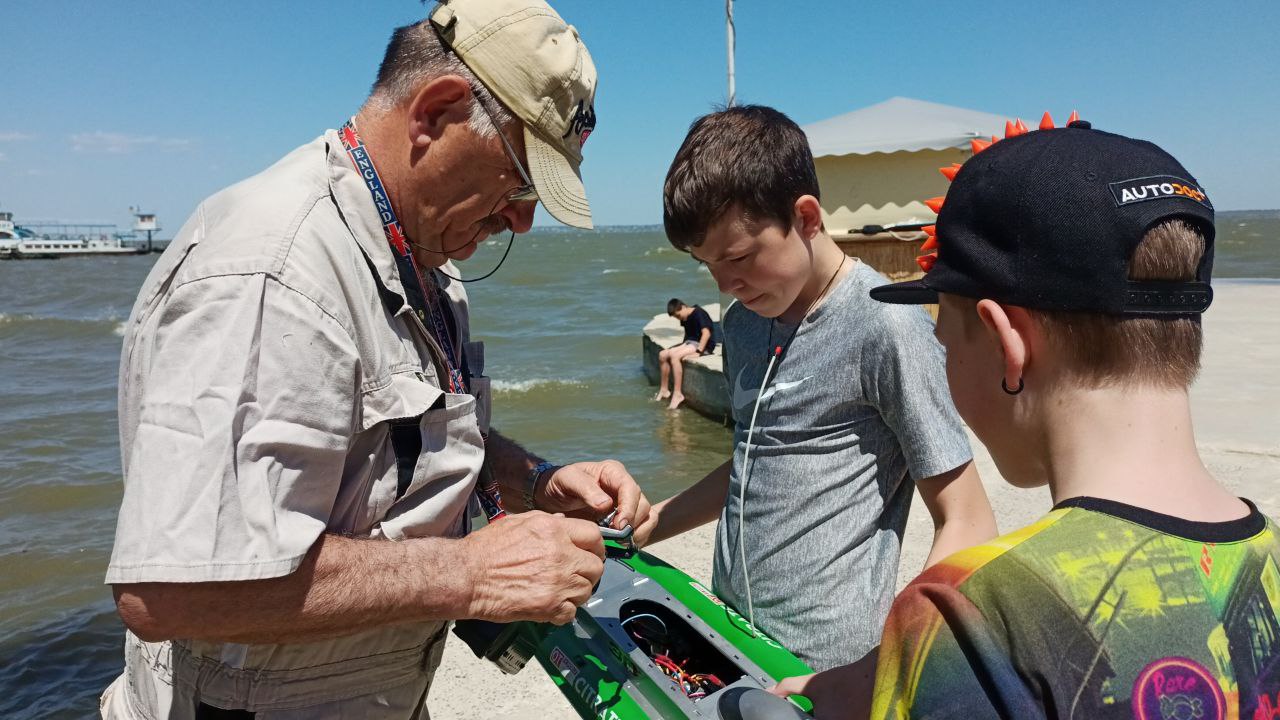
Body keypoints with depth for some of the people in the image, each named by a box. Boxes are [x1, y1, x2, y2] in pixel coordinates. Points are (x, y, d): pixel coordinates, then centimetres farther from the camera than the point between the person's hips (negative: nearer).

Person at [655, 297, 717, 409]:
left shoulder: (698, 313, -14)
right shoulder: (685, 318, 13)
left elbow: (706, 333, -23)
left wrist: (698, 352, -27)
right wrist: (683, 346, 8)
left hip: (703, 346, -9)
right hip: (689, 343, 9)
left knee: (675, 356, -29)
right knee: (662, 355, -5)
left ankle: (677, 394, -27)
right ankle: (663, 390, 5)